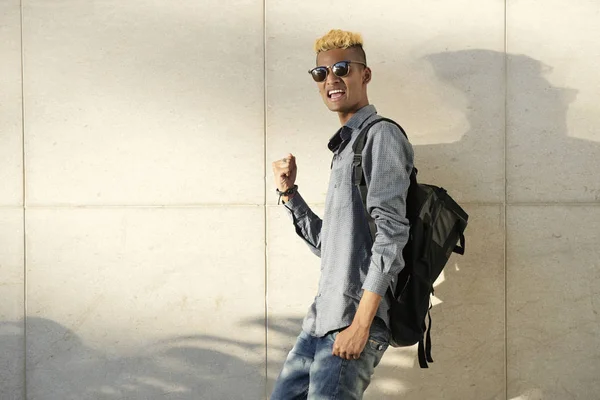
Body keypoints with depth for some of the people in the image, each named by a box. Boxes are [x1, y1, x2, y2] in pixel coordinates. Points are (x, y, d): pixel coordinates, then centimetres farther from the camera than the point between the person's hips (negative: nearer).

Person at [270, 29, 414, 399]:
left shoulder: (381, 136, -7)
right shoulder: (345, 147, 20)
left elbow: (391, 232, -17)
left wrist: (361, 323, -22)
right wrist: (289, 192, 11)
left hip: (355, 319, -9)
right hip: (321, 319, 9)